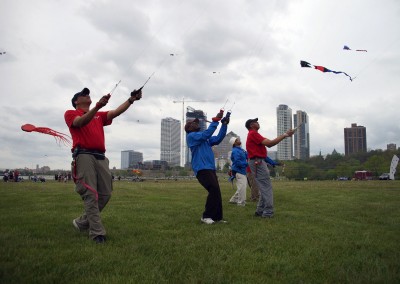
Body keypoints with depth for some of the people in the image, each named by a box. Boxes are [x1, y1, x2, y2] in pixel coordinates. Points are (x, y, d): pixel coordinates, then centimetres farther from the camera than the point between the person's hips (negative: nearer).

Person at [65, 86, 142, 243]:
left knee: (105, 194, 3)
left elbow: (116, 112, 12)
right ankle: (97, 233, -8)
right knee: (91, 195, -10)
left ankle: (82, 222, 21)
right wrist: (98, 106, -25)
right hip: (84, 156, -6)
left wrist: (131, 99, -1)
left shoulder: (99, 115, 28)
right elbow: (81, 122, -11)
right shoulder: (70, 113, 11)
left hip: (101, 158, 6)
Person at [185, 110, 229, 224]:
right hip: (202, 169, -9)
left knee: (216, 192, 3)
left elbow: (218, 139, 13)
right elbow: (206, 134, -16)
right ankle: (206, 216, -9)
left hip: (210, 168, 9)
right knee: (214, 190, -19)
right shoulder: (191, 136, -1)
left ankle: (217, 217, 8)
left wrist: (224, 125, 3)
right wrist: (215, 120, -15)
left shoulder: (204, 138, 25)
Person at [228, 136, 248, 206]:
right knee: (242, 187, -9)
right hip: (239, 171, -10)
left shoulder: (241, 149, 15)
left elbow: (247, 156, 13)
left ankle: (234, 199, 27)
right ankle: (241, 203, 1)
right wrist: (247, 164, -20)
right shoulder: (235, 151, -15)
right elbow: (237, 162, -22)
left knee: (244, 186, 17)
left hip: (242, 171, 10)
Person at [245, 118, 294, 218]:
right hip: (258, 162, -11)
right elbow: (269, 143, -18)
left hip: (259, 162, 11)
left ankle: (260, 210, 15)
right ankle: (268, 212, -7)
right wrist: (284, 135, -13)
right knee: (267, 187, -9)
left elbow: (269, 143, 15)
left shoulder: (254, 134, 21)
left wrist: (284, 135, 9)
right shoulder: (253, 133, -10)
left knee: (264, 187, 13)